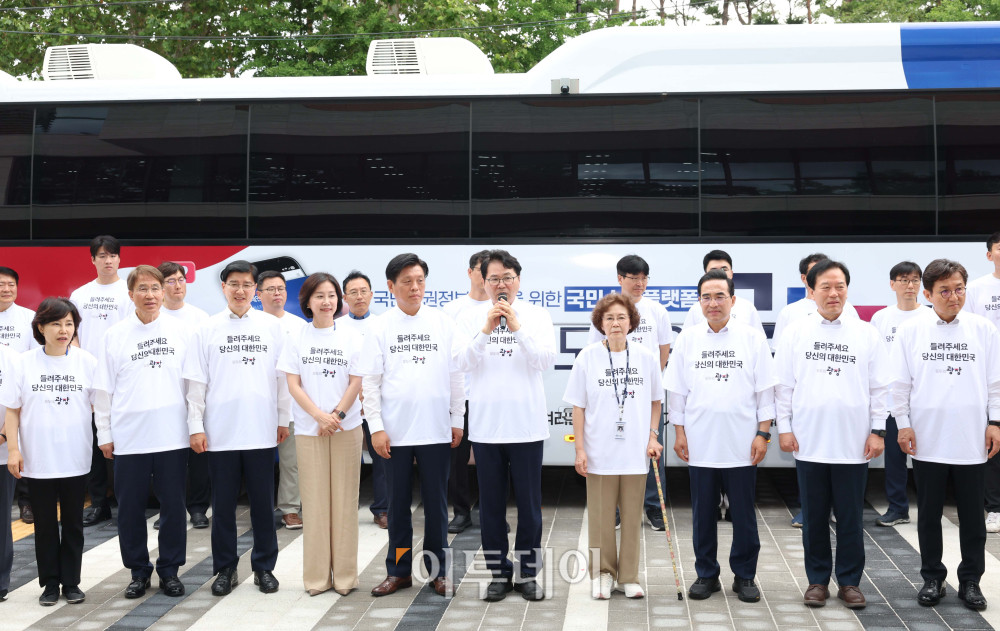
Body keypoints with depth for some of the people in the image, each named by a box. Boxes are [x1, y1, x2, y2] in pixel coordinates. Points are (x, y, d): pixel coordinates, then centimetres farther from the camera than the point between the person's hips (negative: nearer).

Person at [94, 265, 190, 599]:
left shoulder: (179, 330, 4)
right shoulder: (115, 334, 3)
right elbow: (103, 389, 4)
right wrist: (105, 434, 2)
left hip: (172, 435, 0)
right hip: (129, 437, 0)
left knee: (173, 505, 6)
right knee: (130, 508, 6)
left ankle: (169, 570, 19)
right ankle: (138, 571, 20)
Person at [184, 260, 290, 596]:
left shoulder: (272, 326, 3)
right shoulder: (208, 329, 3)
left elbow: (283, 376, 6)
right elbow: (196, 382, 2)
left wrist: (284, 418, 4)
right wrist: (195, 426, -2)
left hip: (261, 430, 0)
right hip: (220, 432, 0)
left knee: (263, 503, 7)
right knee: (223, 504, 7)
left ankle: (264, 566, 19)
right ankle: (225, 569, 19)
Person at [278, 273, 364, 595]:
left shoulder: (352, 337, 4)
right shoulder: (296, 338, 4)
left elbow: (356, 382, 1)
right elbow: (293, 384, 0)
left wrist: (337, 415, -11)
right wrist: (320, 415, -11)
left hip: (346, 426, 0)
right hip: (308, 427, 0)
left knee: (344, 498, 2)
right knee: (314, 499, 2)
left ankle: (344, 574, 11)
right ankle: (317, 576, 11)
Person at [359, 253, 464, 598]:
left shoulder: (443, 323, 4)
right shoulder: (380, 327, 2)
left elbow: (455, 374, 6)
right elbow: (369, 381, 1)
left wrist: (457, 420, 4)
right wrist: (376, 427, -5)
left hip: (436, 430, 0)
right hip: (395, 432, 0)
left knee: (436, 503, 6)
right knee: (398, 503, 9)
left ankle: (439, 571, 17)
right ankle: (399, 570, 20)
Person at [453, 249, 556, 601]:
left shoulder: (538, 316, 2)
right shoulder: (470, 318, 3)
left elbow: (547, 361, -10)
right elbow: (462, 362, -8)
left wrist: (517, 328, -20)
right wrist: (486, 329, -20)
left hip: (527, 424, -1)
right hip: (485, 424, 1)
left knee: (529, 501, 6)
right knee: (491, 503, 8)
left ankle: (528, 573, 18)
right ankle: (499, 573, 20)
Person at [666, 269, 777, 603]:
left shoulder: (753, 337, 0)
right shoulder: (687, 338, 4)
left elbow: (765, 390, 1)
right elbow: (676, 391, 7)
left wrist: (763, 433, -3)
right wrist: (679, 432, 3)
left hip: (742, 445, -1)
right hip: (700, 444, 1)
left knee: (743, 513, 7)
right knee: (703, 513, 9)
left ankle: (744, 576, 21)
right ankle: (706, 575, 22)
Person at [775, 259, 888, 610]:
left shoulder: (866, 333, 3)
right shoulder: (797, 333, 3)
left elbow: (879, 387, 5)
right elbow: (783, 384, 4)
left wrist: (878, 430, 0)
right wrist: (784, 427, 0)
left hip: (854, 444, 0)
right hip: (809, 442, 0)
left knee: (850, 517, 7)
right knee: (814, 517, 9)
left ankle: (849, 581, 19)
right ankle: (817, 580, 21)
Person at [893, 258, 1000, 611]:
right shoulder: (911, 330, -1)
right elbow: (900, 383, 1)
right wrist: (903, 424, -3)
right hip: (927, 440, 0)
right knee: (929, 515, 10)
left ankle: (970, 580, 21)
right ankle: (932, 578, 23)